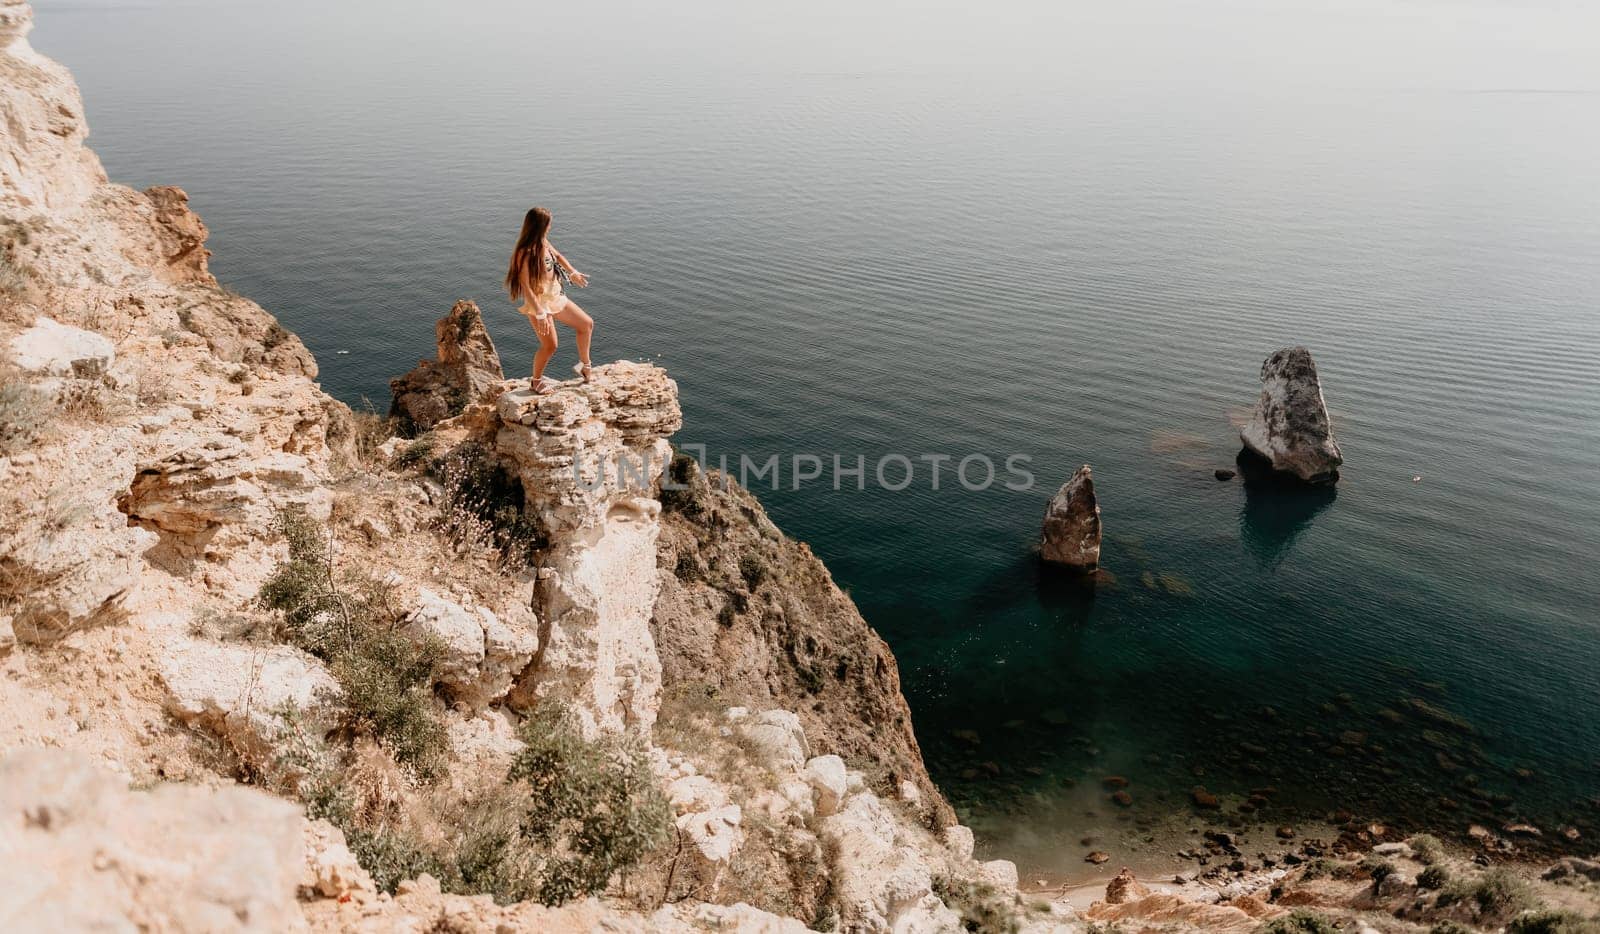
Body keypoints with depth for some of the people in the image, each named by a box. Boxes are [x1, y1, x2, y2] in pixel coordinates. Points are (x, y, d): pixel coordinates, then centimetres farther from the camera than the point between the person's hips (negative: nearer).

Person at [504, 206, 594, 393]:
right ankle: (537, 381, 17)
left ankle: (585, 366, 30)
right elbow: (525, 287, -26)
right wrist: (540, 313, -28)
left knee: (587, 324, 13)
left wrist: (573, 273, 18)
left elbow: (557, 255, 22)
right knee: (550, 345, -9)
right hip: (539, 302, -9)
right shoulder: (525, 254, -24)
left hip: (556, 296, 9)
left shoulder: (543, 242, 0)